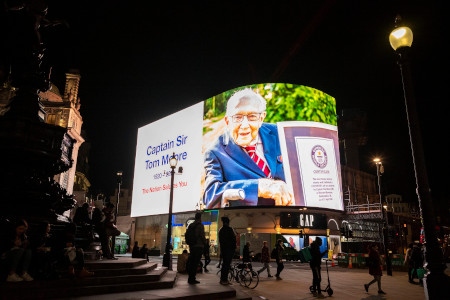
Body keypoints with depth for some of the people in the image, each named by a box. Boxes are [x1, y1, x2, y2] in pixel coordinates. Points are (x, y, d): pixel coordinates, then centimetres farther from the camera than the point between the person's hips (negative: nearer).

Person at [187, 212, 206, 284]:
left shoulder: (190, 225, 12)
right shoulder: (200, 225, -9)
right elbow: (202, 235, -13)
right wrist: (205, 243, 3)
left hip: (192, 246, 7)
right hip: (199, 246, -7)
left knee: (191, 262, 12)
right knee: (196, 263, -5)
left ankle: (190, 278, 18)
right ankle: (192, 279, -5)